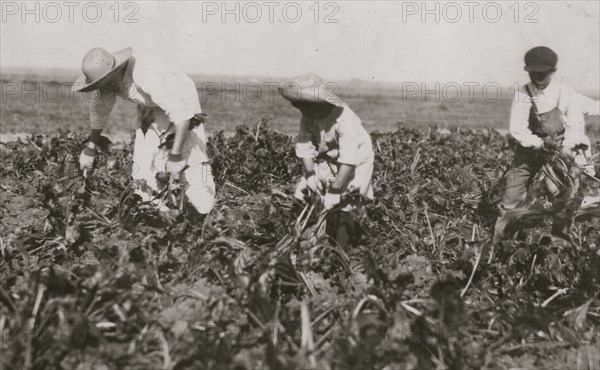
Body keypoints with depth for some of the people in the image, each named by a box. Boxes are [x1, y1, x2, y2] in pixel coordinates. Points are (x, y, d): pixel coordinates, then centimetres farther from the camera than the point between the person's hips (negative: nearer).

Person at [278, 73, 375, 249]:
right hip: (327, 160, 6)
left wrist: (335, 190, -39)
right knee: (302, 194, -1)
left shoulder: (345, 120, -36)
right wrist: (309, 173, -25)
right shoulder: (308, 117, -16)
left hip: (355, 162, -6)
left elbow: (348, 159, -38)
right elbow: (304, 145, -13)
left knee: (345, 206, -15)